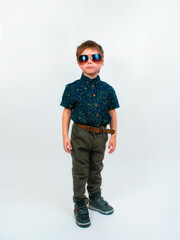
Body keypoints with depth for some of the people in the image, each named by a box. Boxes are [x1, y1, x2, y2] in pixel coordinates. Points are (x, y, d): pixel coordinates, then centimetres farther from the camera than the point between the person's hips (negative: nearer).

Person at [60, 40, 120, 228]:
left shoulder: (107, 89, -2)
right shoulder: (72, 88, -7)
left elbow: (112, 113, 4)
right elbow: (67, 112, -3)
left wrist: (113, 136, 1)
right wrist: (65, 137, -6)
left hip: (101, 135, 2)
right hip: (80, 135, -2)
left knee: (96, 169, 19)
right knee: (80, 171, 9)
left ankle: (95, 198, 40)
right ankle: (80, 204, 28)